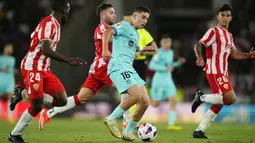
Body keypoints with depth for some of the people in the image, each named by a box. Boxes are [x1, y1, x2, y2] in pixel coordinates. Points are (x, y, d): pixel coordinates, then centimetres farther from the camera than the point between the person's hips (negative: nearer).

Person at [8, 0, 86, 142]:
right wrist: (69, 60, -27)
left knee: (62, 100, -1)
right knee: (37, 106, -7)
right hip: (33, 68, -9)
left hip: (44, 69, 9)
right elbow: (45, 50, -25)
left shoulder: (55, 24, 14)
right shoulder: (49, 24, -17)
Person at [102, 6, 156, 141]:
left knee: (145, 101, 0)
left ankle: (128, 132, 8)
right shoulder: (124, 26, 0)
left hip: (129, 69, 9)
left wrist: (143, 50, 29)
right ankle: (111, 119, -10)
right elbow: (108, 32, -17)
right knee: (136, 95, -25)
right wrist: (105, 49, -33)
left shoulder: (136, 35, 27)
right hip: (119, 65, -9)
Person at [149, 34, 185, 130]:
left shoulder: (171, 52, 9)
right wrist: (165, 68, -27)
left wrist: (178, 63, 7)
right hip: (159, 79, -6)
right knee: (155, 104, 2)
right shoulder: (159, 53, -14)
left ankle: (171, 124, -14)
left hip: (168, 80, 6)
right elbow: (151, 66, -21)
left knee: (173, 100, -11)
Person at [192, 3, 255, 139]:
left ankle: (199, 131, 9)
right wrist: (199, 57, -37)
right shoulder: (214, 31, -8)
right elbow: (198, 45, -17)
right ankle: (202, 97, -4)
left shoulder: (229, 35, 20)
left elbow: (234, 54, 21)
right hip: (215, 72, -9)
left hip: (222, 72, 9)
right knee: (231, 99, -18)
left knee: (218, 105, 7)